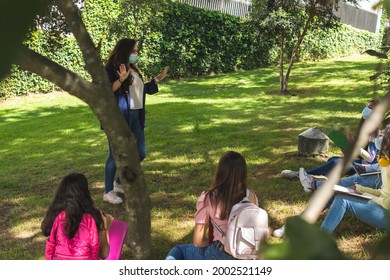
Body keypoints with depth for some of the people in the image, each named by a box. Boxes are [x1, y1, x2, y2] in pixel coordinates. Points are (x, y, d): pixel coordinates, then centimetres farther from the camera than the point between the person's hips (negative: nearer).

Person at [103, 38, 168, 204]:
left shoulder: (133, 69, 16)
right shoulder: (112, 69, -9)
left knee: (140, 154, 11)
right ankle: (108, 192, 13)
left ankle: (120, 183, 28)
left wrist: (157, 80, 24)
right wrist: (121, 80, -29)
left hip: (135, 116, 8)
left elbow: (141, 89, 24)